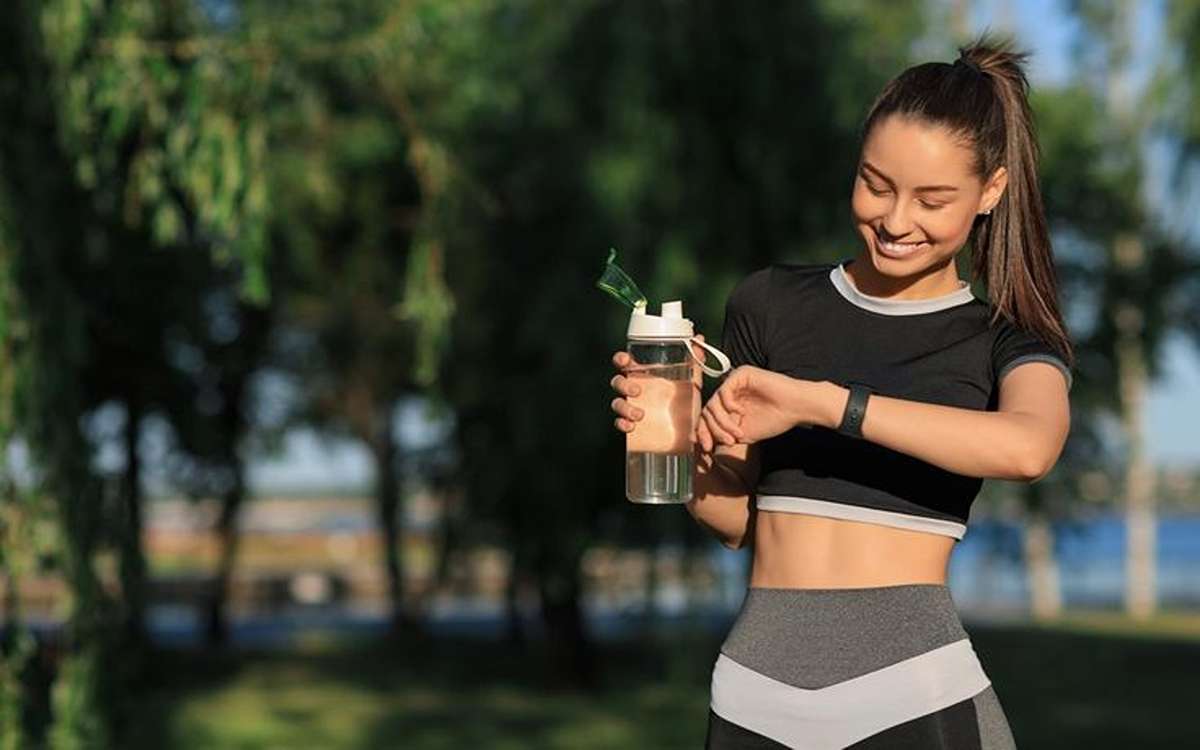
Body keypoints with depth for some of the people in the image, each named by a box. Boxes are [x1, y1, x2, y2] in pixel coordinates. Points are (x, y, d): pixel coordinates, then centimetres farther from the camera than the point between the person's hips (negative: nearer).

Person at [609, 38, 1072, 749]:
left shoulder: (1008, 342, 3)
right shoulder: (770, 303, 8)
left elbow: (1029, 446, -21)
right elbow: (737, 518, 12)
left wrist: (816, 402, -22)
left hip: (911, 685, -2)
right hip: (756, 686, 2)